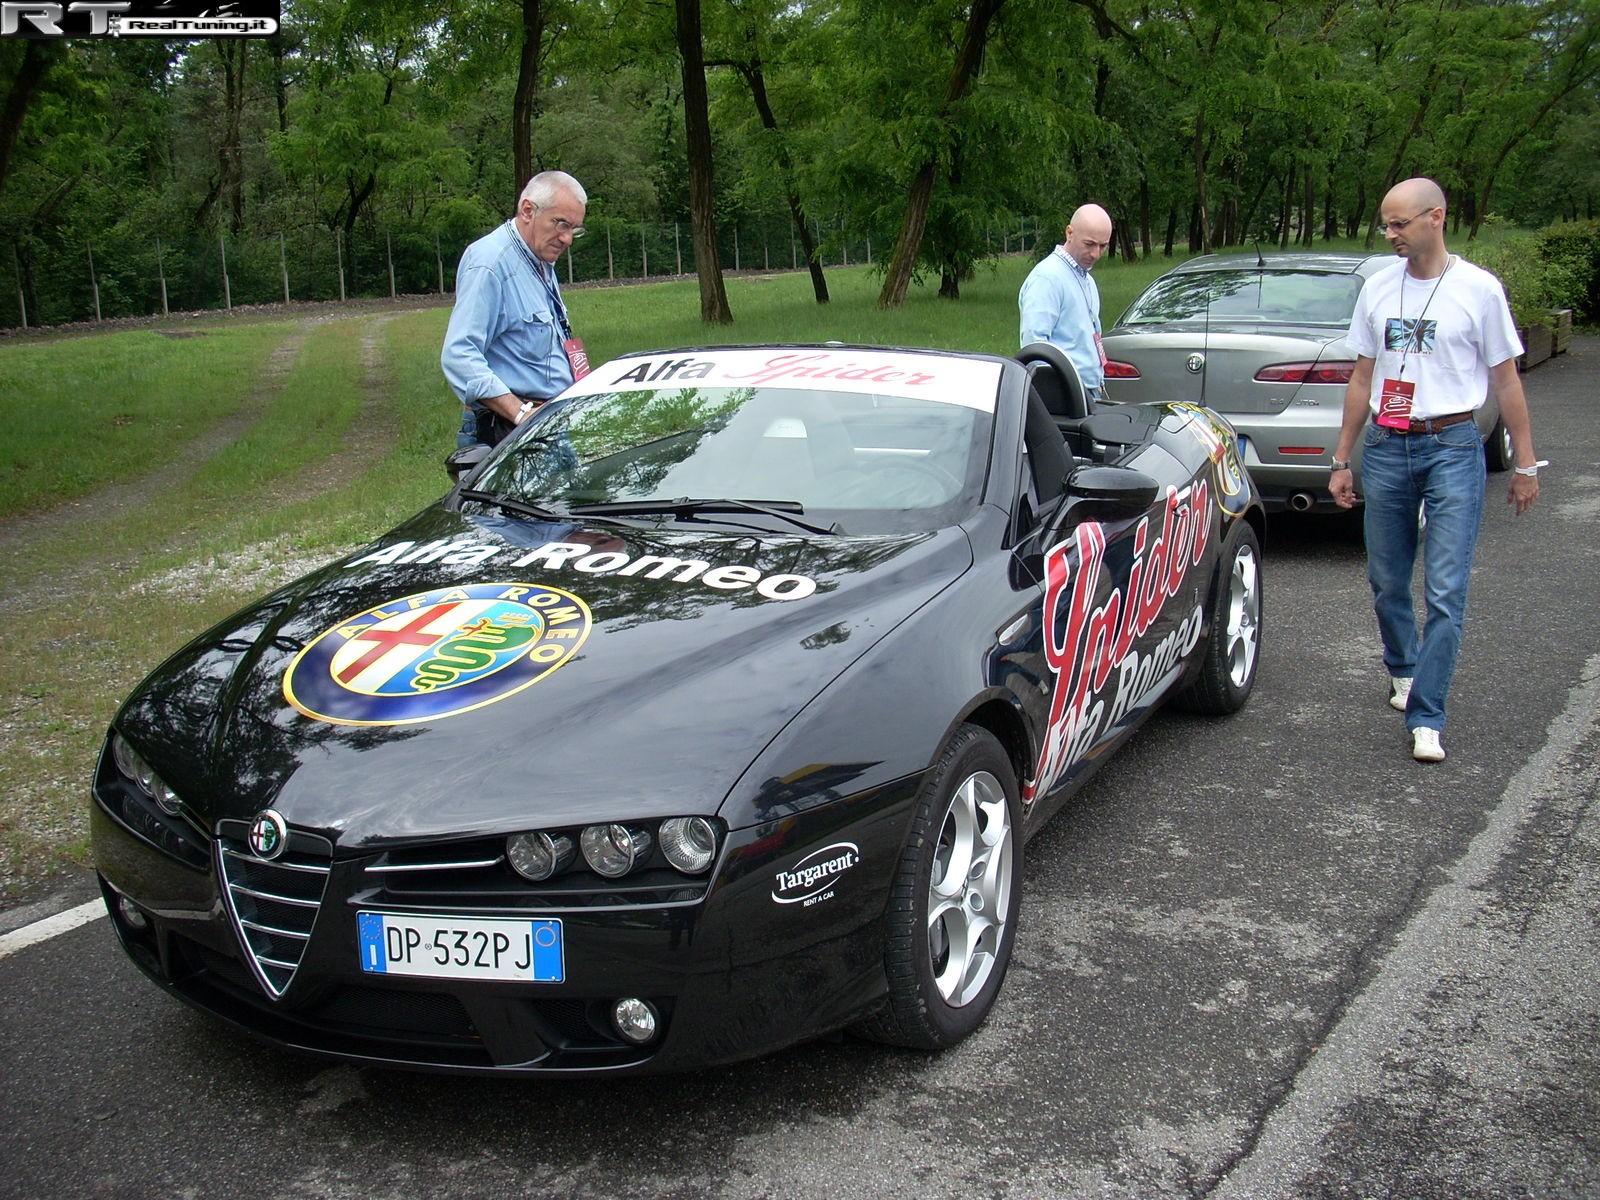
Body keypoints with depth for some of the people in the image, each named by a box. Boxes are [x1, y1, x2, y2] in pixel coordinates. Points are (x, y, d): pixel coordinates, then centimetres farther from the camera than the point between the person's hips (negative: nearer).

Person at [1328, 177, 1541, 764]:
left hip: (1452, 448, -4)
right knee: (1387, 583, 12)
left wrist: (1526, 464, 4)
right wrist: (1342, 460, 13)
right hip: (1385, 448, 4)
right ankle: (1403, 669, 37)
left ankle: (1426, 719, -6)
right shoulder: (1377, 289, 9)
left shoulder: (1479, 289, -2)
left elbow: (1505, 380, 3)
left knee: (1445, 592, -8)